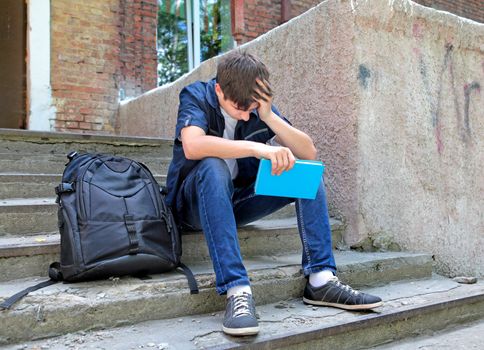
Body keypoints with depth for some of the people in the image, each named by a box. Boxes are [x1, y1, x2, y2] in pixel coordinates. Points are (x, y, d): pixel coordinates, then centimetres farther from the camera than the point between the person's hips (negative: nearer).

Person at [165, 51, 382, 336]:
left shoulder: (261, 108, -2)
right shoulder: (196, 96, -14)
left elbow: (309, 153, -9)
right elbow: (192, 146, -35)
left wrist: (269, 117, -21)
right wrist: (257, 148, -41)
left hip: (237, 203, 5)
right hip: (195, 203, -4)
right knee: (213, 167, -37)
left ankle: (321, 280, -18)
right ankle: (237, 291, -42)